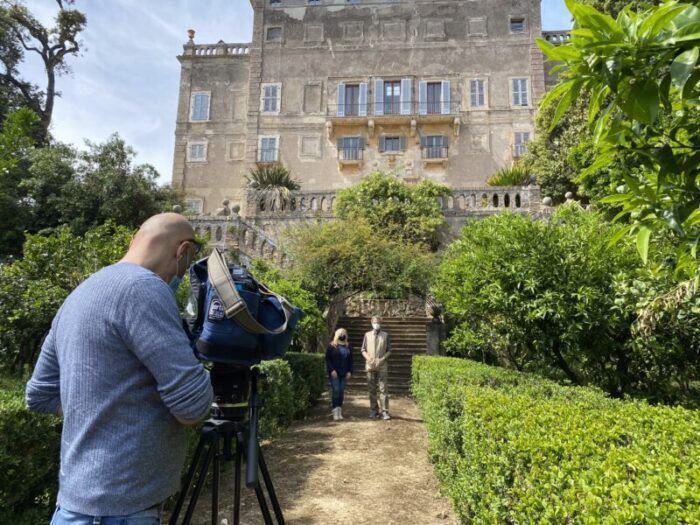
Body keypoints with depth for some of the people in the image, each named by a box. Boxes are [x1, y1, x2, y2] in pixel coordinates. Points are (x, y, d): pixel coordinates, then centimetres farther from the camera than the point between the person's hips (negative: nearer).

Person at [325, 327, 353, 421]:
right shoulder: (332, 346, 1)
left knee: (342, 391, 4)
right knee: (335, 390, -10)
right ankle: (335, 412, -7)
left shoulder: (348, 346, 13)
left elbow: (350, 360, 13)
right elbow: (328, 359, -3)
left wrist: (350, 371, 4)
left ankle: (339, 412, 11)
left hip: (344, 374, 4)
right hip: (334, 373, -4)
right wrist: (332, 370, -12)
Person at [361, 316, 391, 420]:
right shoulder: (367, 335, 9)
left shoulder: (385, 335, 6)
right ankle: (374, 410, 15)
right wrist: (369, 359, -9)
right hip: (370, 366, 2)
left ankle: (384, 411, -4)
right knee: (372, 389, 6)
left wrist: (382, 359, -11)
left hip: (382, 366, -2)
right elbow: (363, 350, 8)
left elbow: (389, 351, 4)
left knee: (383, 389, -6)